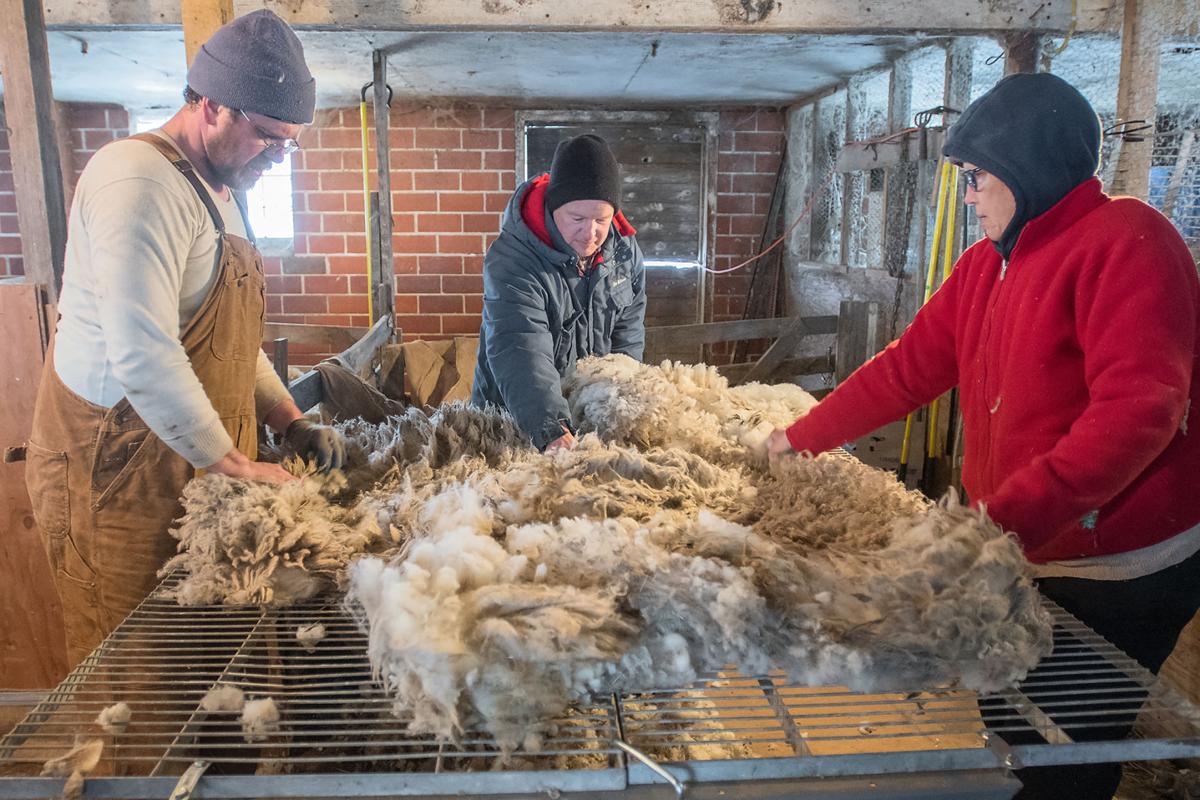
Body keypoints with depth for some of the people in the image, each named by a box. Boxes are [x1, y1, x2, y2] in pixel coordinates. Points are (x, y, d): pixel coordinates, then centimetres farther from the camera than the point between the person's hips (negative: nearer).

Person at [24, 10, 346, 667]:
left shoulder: (218, 194, 15)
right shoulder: (139, 177, -17)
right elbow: (142, 356, -26)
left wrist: (290, 424, 8)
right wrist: (236, 466, -20)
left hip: (196, 476, 9)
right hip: (115, 475, -9)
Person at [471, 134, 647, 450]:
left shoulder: (625, 251, -7)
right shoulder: (511, 260, -26)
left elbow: (627, 340, 0)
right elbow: (520, 356, -38)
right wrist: (554, 432, -51)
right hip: (514, 416, -4)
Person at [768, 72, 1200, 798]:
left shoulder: (1124, 240, -16)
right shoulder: (986, 265, 7)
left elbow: (1138, 409, -26)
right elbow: (907, 369, 9)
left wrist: (1009, 517, -33)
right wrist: (800, 439, 9)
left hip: (1124, 570, -6)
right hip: (1032, 556, 7)